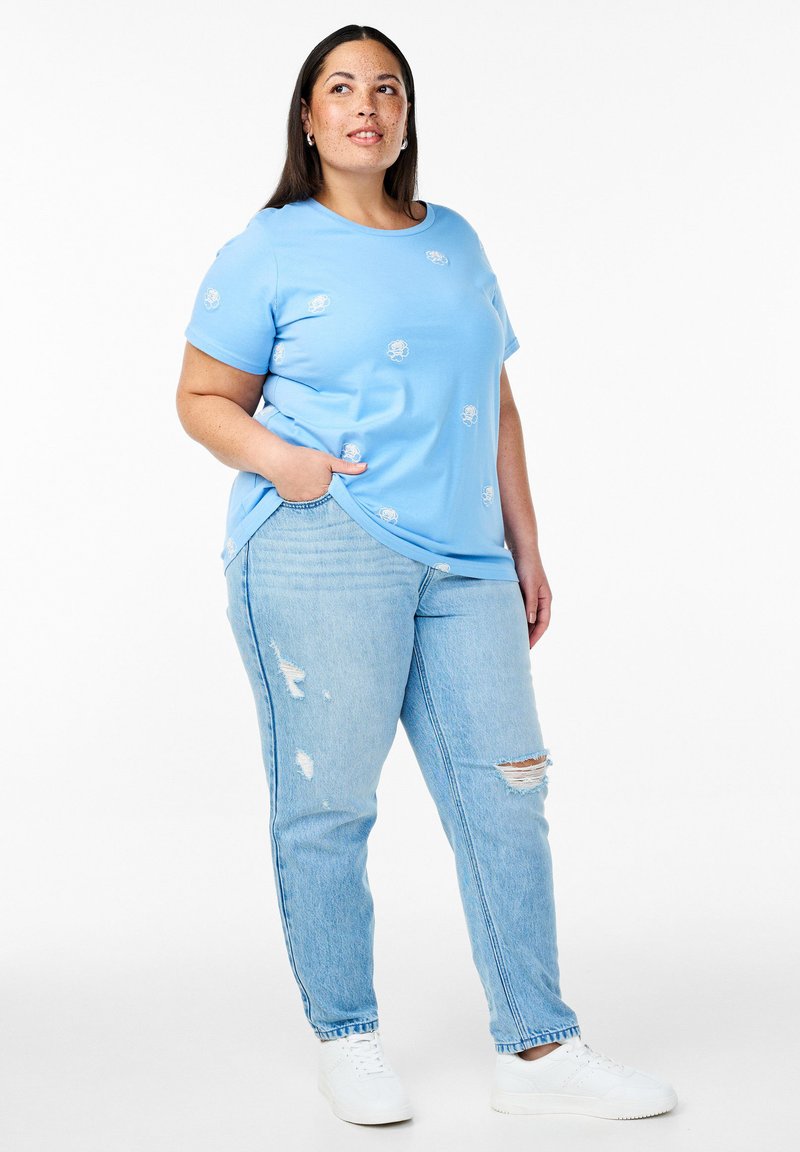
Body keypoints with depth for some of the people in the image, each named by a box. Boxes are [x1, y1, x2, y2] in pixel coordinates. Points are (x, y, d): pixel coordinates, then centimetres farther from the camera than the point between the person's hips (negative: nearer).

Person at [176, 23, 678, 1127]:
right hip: (319, 557, -4)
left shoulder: (455, 241, 19)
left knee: (504, 792, 3)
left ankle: (537, 1049, 12)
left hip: (464, 562, 5)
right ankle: (347, 1037, 17)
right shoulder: (268, 251, 4)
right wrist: (277, 458, -15)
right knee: (326, 802, -1)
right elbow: (203, 399, 5)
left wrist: (525, 546, 18)